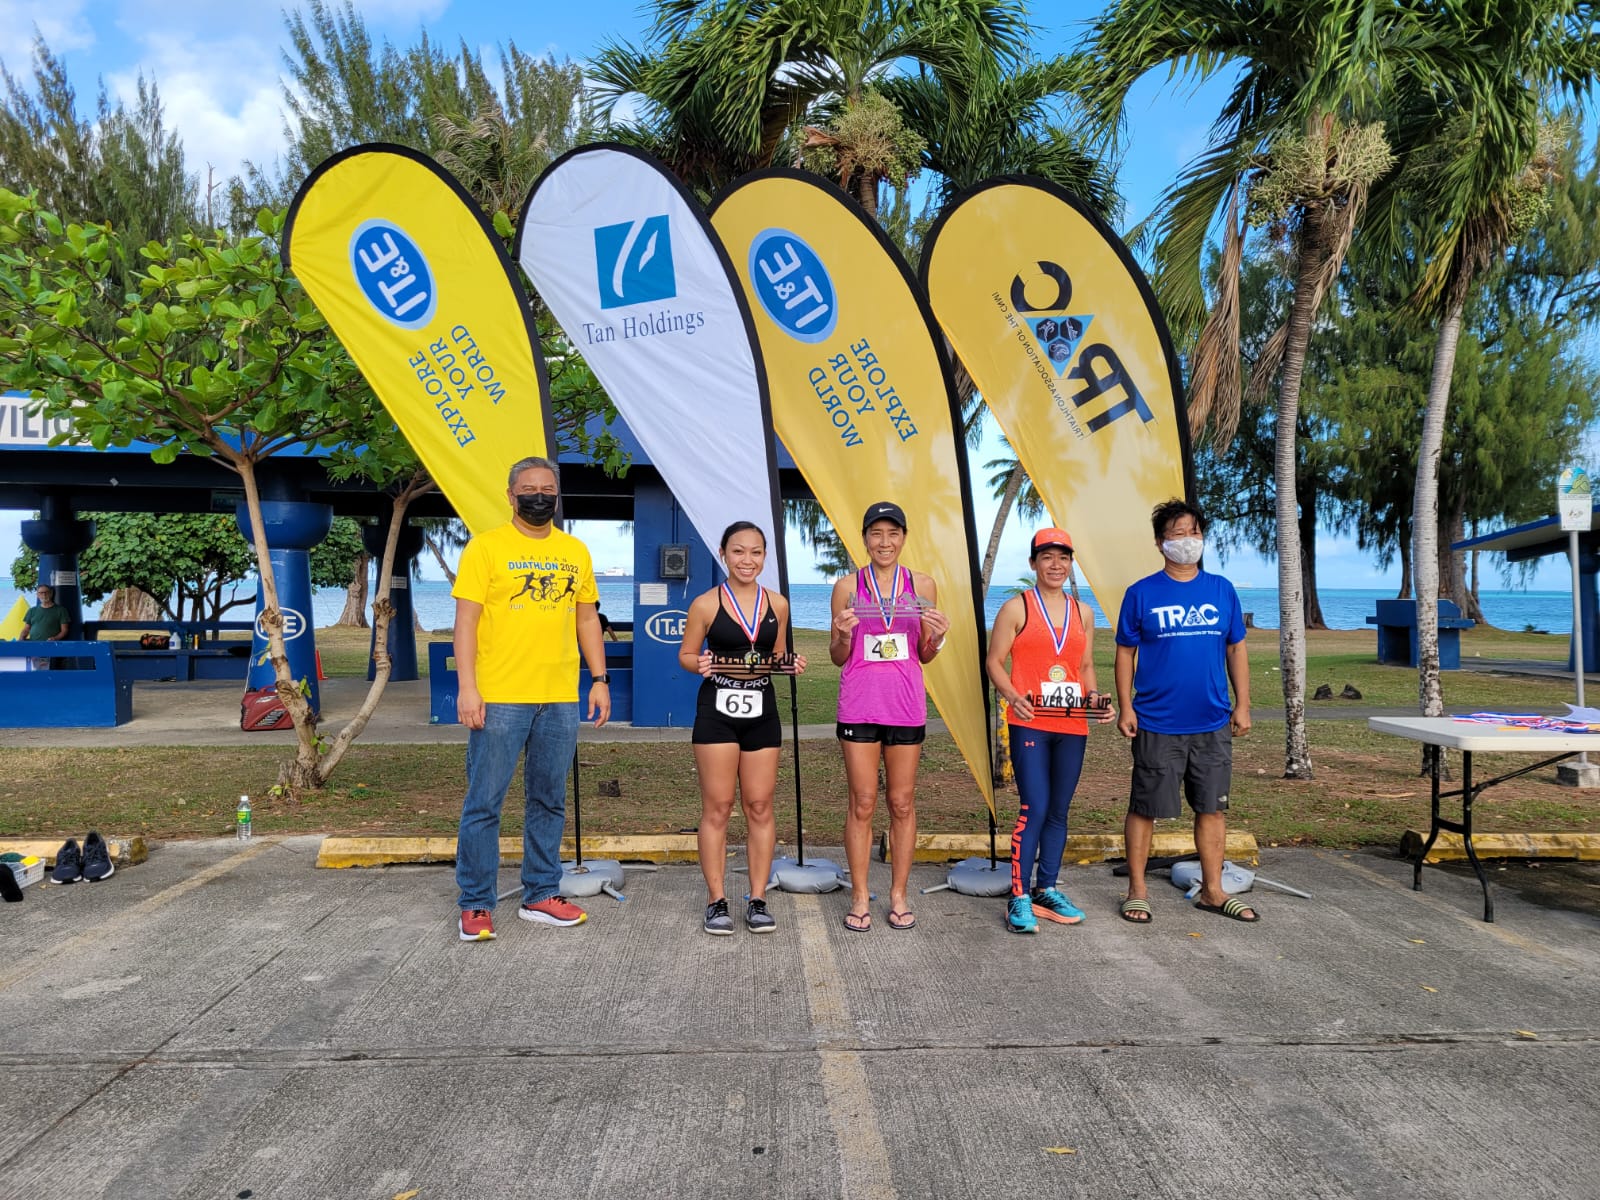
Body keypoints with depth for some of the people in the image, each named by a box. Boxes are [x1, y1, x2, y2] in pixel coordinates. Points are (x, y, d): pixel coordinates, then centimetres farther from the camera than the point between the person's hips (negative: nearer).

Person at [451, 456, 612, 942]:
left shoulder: (575, 551, 12)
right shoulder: (486, 546, -2)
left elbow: (587, 618, 16)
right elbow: (466, 619, -6)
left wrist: (599, 678, 9)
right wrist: (467, 687, -14)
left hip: (560, 700, 4)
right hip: (499, 699, -4)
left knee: (549, 802, 12)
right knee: (484, 803, 1)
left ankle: (541, 895, 24)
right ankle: (476, 905, 13)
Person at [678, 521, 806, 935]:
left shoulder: (777, 604, 7)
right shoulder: (705, 604, -3)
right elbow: (686, 654, 4)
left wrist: (791, 665, -4)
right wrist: (700, 665, -17)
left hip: (762, 710, 3)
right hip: (716, 710, -3)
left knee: (759, 806, 5)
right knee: (717, 807, 1)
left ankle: (758, 900, 15)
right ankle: (716, 901, 12)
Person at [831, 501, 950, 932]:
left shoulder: (922, 585, 6)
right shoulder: (847, 587, 2)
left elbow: (924, 656, 12)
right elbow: (837, 658, 7)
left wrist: (937, 637, -9)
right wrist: (843, 633, -14)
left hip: (906, 705, 1)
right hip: (859, 706, -1)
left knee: (902, 802, 8)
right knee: (862, 803, 3)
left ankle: (899, 896, 20)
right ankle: (859, 898, 14)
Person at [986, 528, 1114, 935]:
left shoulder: (1083, 613, 14)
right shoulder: (1017, 608, -1)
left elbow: (1086, 666, 20)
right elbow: (994, 661, -2)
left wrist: (1094, 697, 0)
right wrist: (1012, 696, -19)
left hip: (1072, 726, 5)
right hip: (1030, 724, -5)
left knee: (1059, 811, 11)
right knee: (1034, 809, -10)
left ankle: (1047, 889, 24)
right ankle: (1019, 897, -2)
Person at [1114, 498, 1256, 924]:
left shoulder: (1222, 590, 7)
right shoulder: (1142, 594, -2)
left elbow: (1236, 650, 12)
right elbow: (1126, 653, 0)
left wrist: (1242, 704, 6)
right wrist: (1125, 707, -7)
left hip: (1213, 725, 3)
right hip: (1157, 725, -3)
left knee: (1213, 807, 11)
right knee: (1144, 808, 4)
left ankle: (1212, 890, 25)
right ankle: (1137, 891, 16)